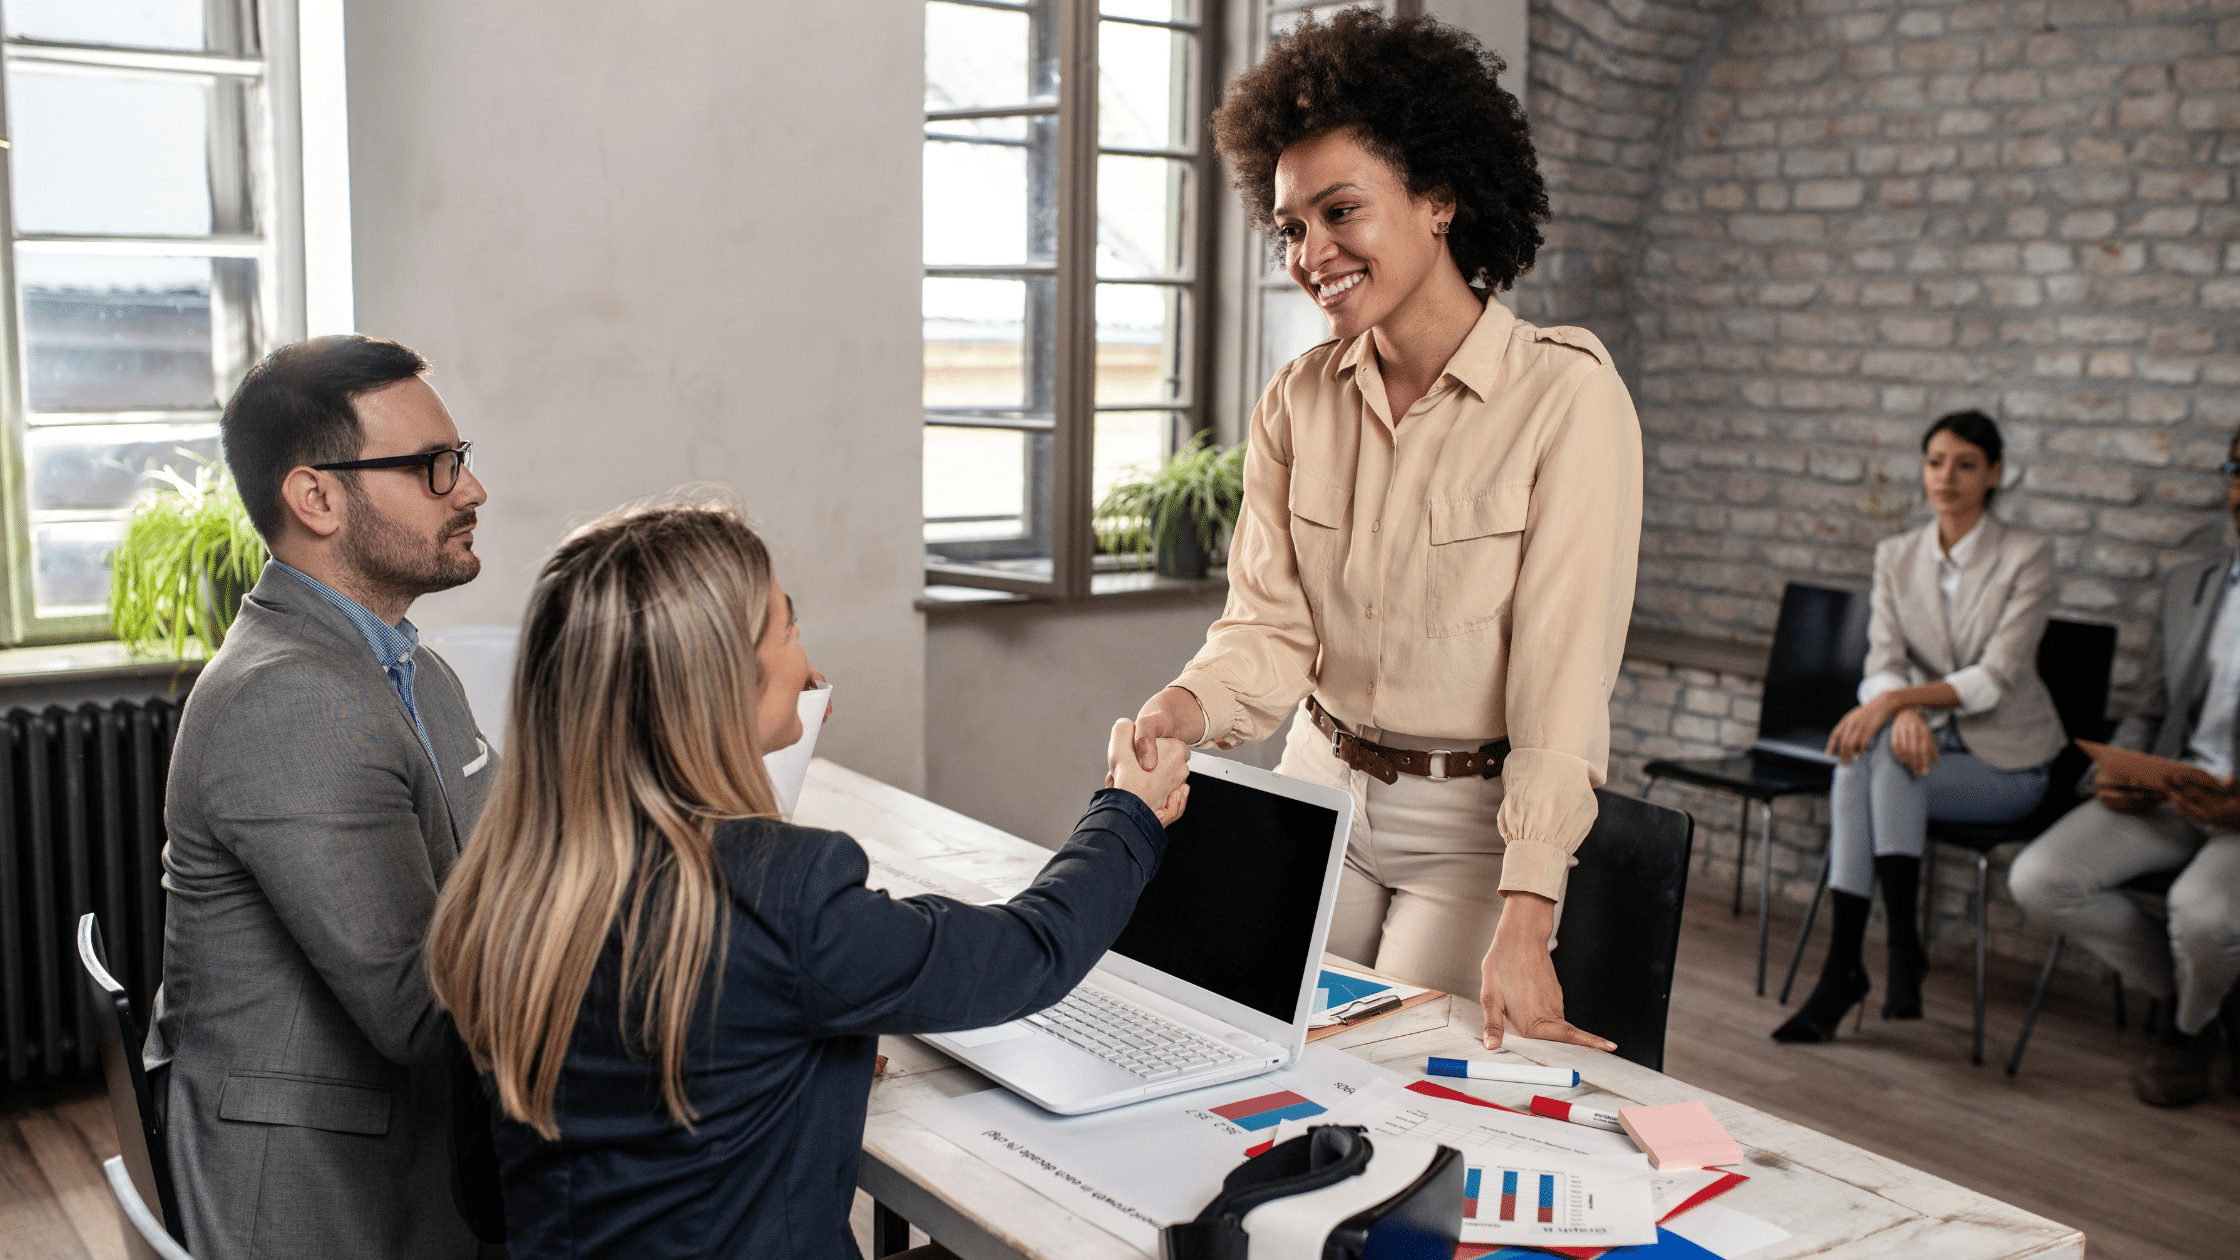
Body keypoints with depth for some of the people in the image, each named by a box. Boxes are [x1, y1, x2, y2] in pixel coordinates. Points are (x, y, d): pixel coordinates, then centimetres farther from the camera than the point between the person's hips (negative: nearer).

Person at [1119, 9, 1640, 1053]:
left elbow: (1563, 672, -21)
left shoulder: (1565, 395, -16)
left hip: (1477, 819, -4)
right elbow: (1271, 625, -2)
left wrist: (1524, 924, -27)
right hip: (1321, 790, 4)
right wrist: (1185, 708, -25)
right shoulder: (1297, 402, 0)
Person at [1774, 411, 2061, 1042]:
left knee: (1878, 756, -32)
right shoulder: (1896, 556, 6)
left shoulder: (2027, 555, -8)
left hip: (2005, 760, -4)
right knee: (1862, 752, -31)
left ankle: (1904, 943, -22)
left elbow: (1996, 678, -17)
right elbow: (1882, 663, -3)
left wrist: (1898, 697, -31)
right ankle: (1843, 968, -31)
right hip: (1931, 742, 4)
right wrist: (1906, 711, -27)